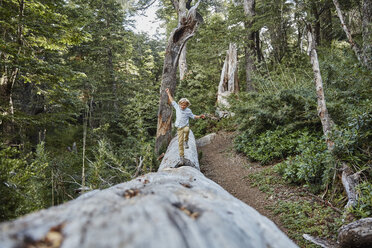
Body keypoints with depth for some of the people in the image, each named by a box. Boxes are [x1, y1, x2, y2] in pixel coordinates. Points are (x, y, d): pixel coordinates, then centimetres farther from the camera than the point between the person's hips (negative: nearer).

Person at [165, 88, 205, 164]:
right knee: (180, 143, -3)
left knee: (187, 130, -41)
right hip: (179, 128, 2)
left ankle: (186, 141, -15)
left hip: (185, 126, -2)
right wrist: (168, 93, 19)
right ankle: (182, 156, 7)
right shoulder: (177, 107, 4)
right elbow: (172, 101, 14)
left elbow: (193, 116, 12)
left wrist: (199, 116, -3)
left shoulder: (188, 110, 0)